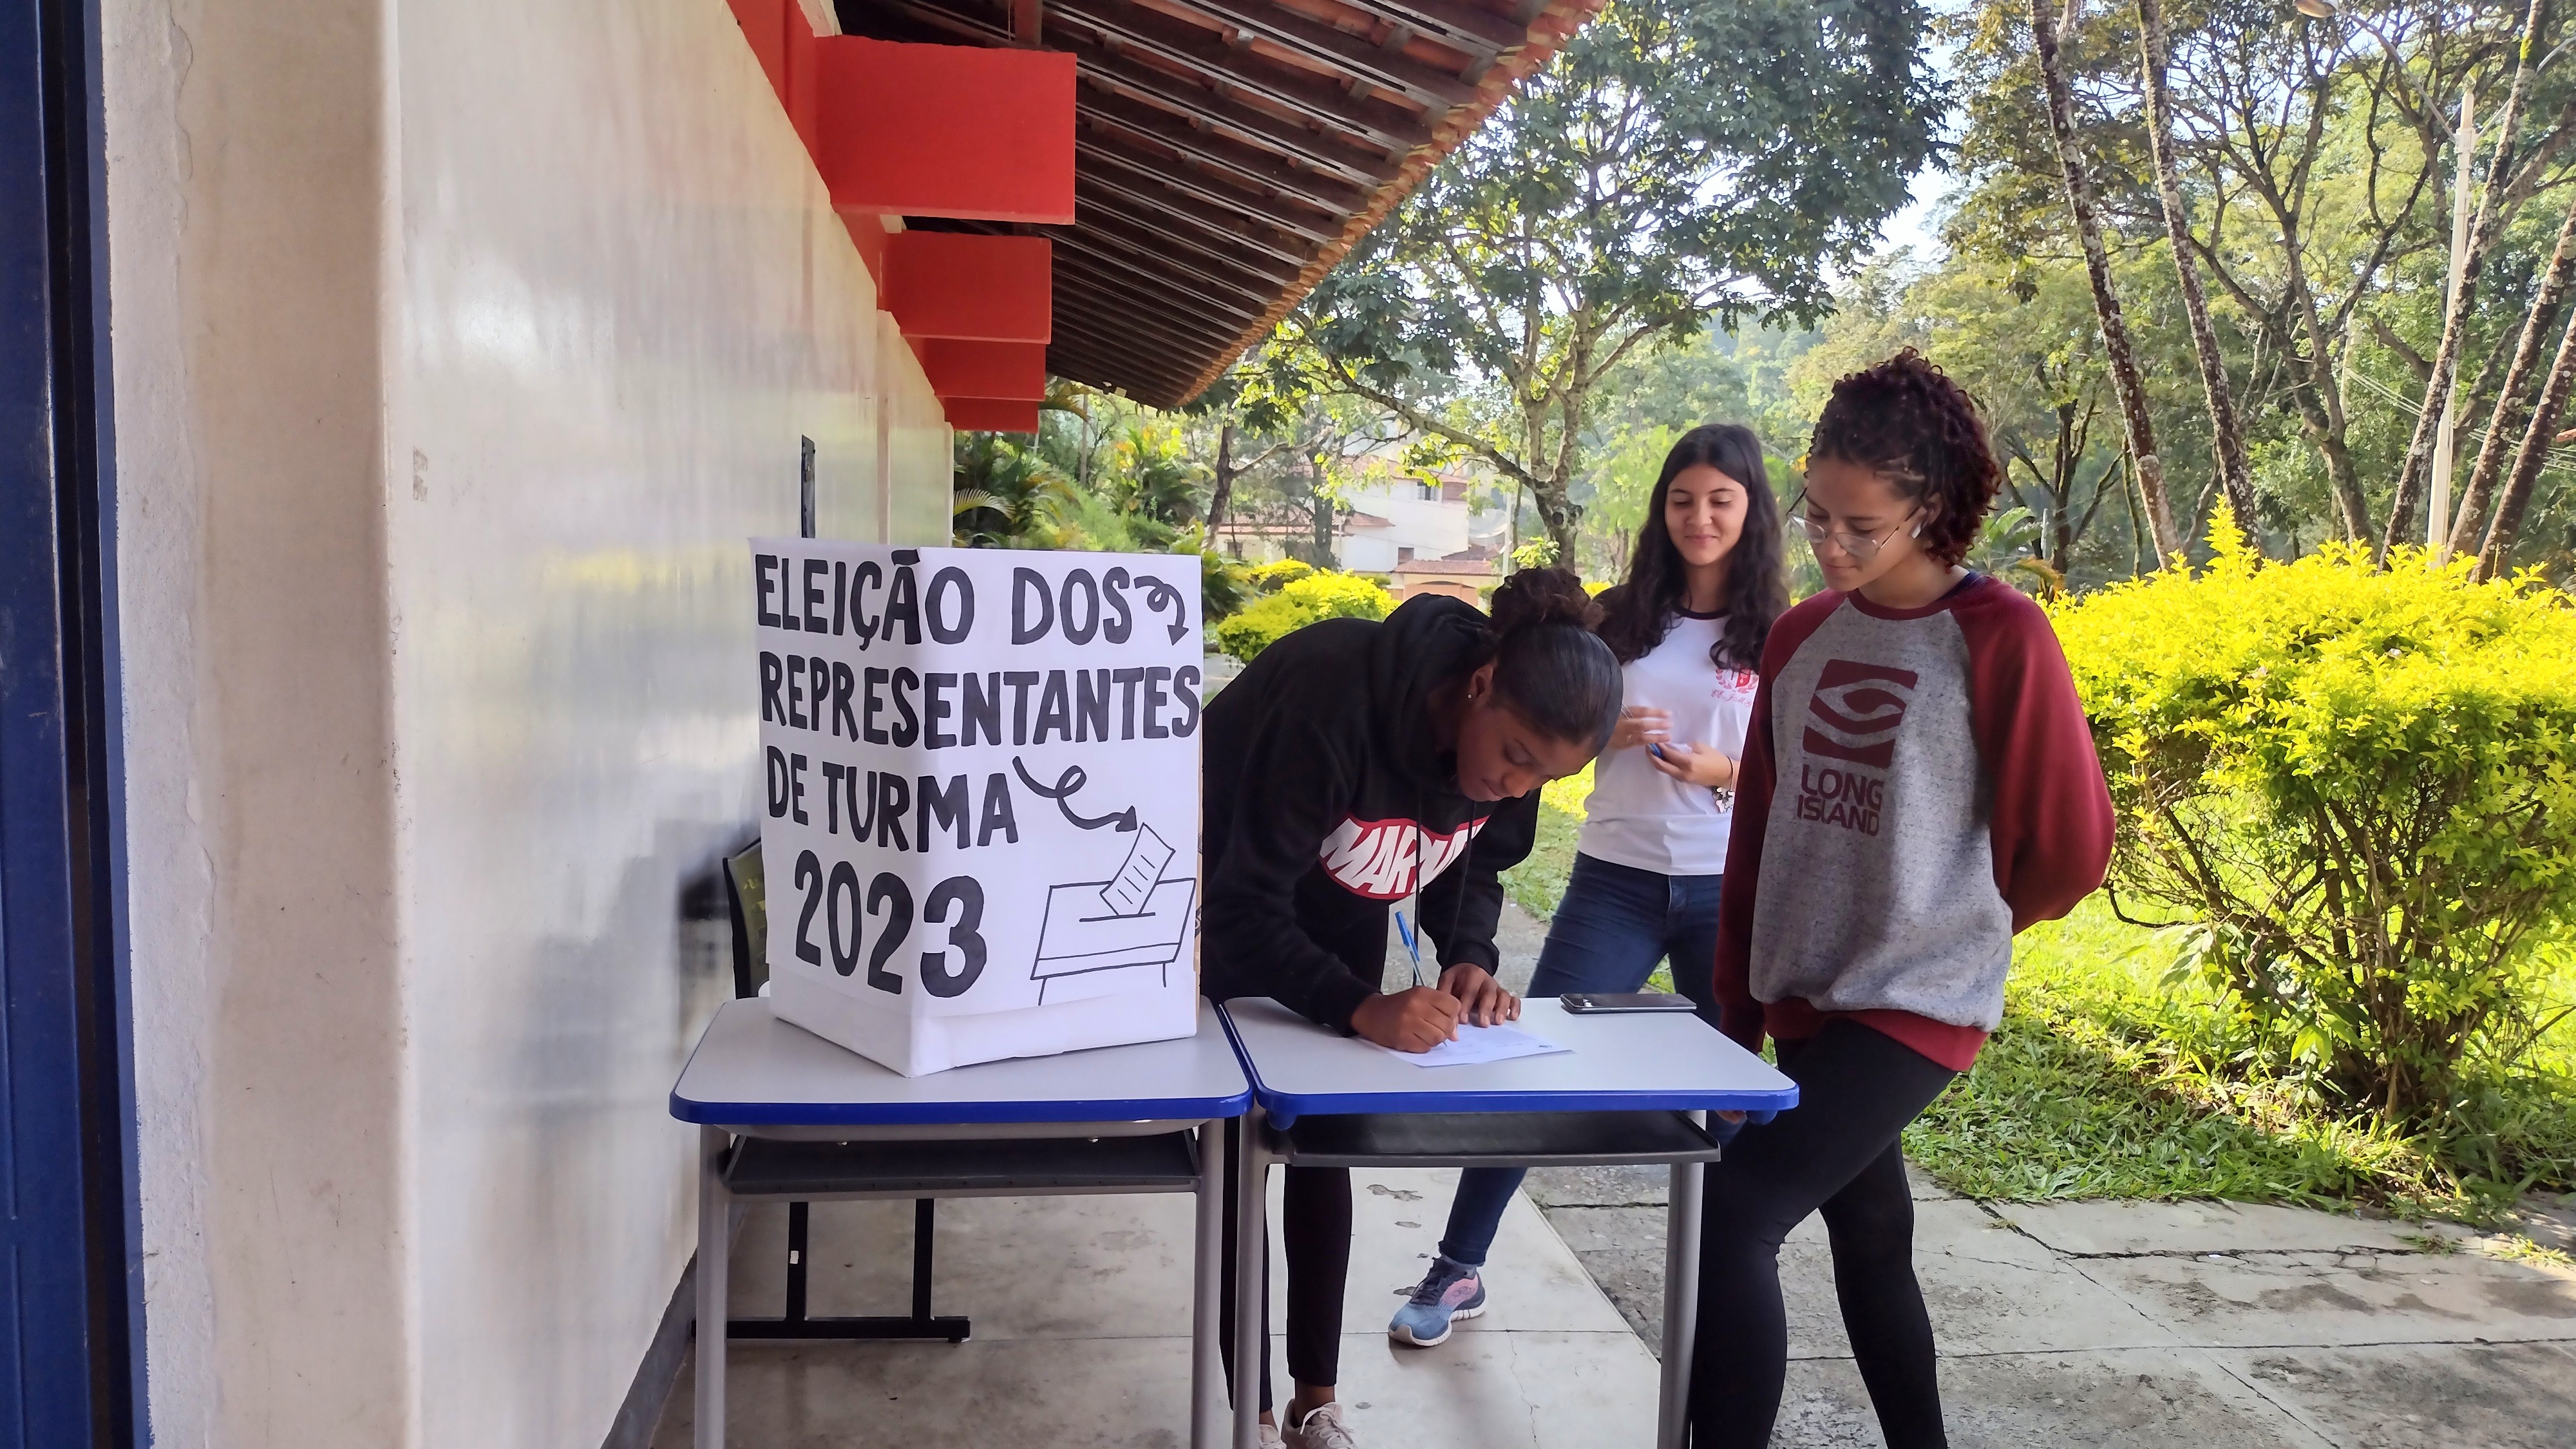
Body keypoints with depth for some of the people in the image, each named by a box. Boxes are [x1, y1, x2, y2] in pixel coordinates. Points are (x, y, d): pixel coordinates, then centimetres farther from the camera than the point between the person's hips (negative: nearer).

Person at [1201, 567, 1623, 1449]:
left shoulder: (1514, 731, -20)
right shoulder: (1335, 697, -41)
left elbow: (1476, 865, -2)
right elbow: (1246, 906, -38)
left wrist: (1470, 958, -21)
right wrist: (1362, 1009, -49)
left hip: (1343, 912, 5)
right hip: (1224, 892, -5)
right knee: (1241, 1148, -2)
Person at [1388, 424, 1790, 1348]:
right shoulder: (1622, 618, 5)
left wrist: (1728, 773, -16)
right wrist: (1607, 732, -9)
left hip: (1729, 893, -1)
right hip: (1616, 880, 2)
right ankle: (1458, 1271, 10)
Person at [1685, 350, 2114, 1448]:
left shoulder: (1999, 637, -12)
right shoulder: (1800, 638, 6)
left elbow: (2068, 845, -7)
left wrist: (1967, 918, 9)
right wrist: (1738, 1000, 10)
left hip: (1916, 1006, -6)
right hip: (1804, 997, 7)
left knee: (1732, 1217, -17)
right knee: (1868, 1239, 18)